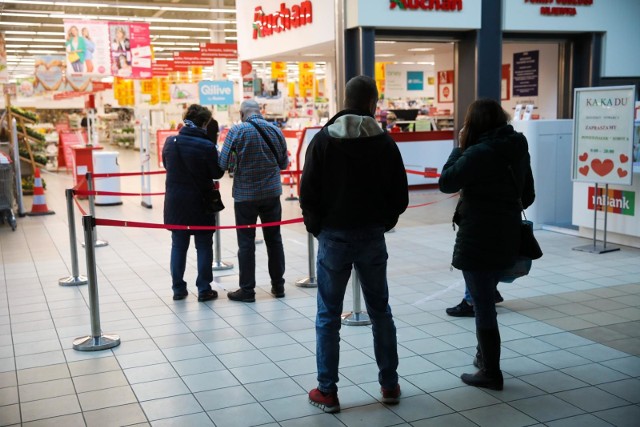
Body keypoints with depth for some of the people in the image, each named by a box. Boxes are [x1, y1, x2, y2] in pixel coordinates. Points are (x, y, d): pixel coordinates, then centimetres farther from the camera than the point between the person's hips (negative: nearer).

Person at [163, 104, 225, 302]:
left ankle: (178, 289, 18)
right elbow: (217, 173, -8)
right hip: (200, 203, -4)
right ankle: (204, 290, 9)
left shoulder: (170, 142, -2)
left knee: (178, 246, 15)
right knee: (204, 247, 8)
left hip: (176, 203, 4)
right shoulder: (207, 146, -17)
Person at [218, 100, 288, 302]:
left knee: (246, 242, 4)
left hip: (245, 194, -3)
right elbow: (284, 164, 11)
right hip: (271, 193, 3)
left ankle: (247, 289, 9)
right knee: (274, 239, 13)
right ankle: (278, 286, 20)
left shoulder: (237, 131, -9)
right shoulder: (275, 131, 2)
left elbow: (222, 164, -12)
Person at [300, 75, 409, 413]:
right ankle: (390, 385, 22)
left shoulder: (323, 140, -6)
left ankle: (327, 392, 11)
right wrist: (382, 224, 13)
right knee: (380, 311, 14)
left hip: (333, 237, -1)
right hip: (372, 237, 2)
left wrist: (318, 228, 6)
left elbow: (308, 193, -8)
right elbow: (399, 195, -1)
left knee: (328, 316, 6)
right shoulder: (384, 141, -2)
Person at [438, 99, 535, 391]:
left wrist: (460, 147, -5)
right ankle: (485, 357, 36)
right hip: (506, 236, 9)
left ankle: (490, 373, 11)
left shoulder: (479, 153, -19)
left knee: (483, 305, 2)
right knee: (486, 299, 24)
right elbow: (528, 195, 13)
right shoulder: (517, 148, 6)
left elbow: (446, 182, -13)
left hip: (479, 240, -8)